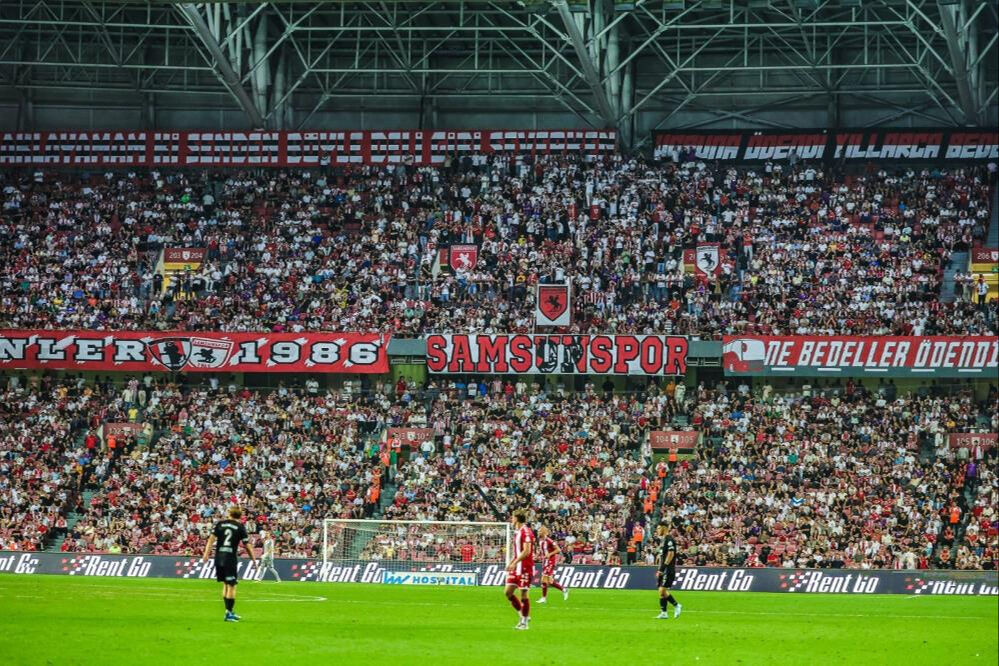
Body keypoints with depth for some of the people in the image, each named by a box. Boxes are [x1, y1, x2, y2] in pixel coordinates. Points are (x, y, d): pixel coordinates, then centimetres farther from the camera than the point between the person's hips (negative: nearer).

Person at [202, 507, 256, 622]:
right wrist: (253, 559, 9)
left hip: (219, 557, 4)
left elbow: (212, 538, -1)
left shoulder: (220, 524, 8)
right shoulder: (240, 527, 0)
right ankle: (229, 614, -1)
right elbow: (247, 545, 0)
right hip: (231, 558, -4)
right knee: (231, 586, 1)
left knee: (225, 584, 15)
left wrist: (206, 553, -4)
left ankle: (229, 612, 22)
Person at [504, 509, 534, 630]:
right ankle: (523, 616, 16)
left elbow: (526, 551, -22)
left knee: (523, 594, -4)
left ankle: (524, 622, 5)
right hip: (516, 568, 9)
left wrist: (514, 563, -22)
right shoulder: (517, 532, 14)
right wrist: (511, 563, 15)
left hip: (525, 568, -9)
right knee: (508, 592, 5)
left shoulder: (526, 532, -15)